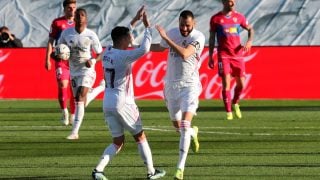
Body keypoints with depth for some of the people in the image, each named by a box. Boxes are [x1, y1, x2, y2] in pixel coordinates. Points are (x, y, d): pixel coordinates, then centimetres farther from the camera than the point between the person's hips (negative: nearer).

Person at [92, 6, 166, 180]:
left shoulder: (107, 53, 7)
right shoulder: (123, 56, -16)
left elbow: (120, 36, 25)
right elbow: (144, 49, -28)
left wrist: (134, 21, 27)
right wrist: (147, 27, -17)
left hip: (107, 104, 7)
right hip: (123, 103, -7)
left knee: (117, 142, 11)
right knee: (140, 136, 10)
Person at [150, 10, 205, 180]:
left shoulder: (198, 37, -15)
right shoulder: (173, 33, 1)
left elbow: (184, 54, -32)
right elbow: (160, 47, 22)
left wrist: (166, 38, -34)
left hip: (189, 85, -5)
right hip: (171, 85, 5)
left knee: (185, 125, -18)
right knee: (177, 125, 15)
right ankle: (193, 133, 51)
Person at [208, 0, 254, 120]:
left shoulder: (239, 17, 8)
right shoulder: (216, 19, 1)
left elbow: (250, 29, 20)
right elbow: (212, 38, 5)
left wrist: (249, 41, -1)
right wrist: (210, 57, 1)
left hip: (238, 55, 3)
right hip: (223, 56, -3)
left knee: (241, 84, 3)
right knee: (226, 84, -11)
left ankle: (235, 103, 31)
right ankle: (229, 112, -4)